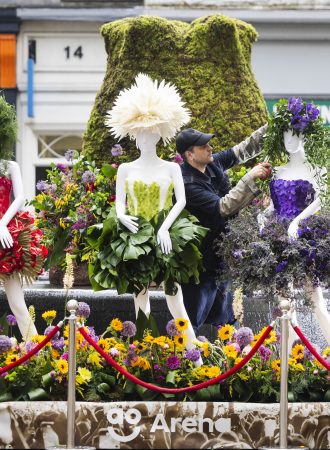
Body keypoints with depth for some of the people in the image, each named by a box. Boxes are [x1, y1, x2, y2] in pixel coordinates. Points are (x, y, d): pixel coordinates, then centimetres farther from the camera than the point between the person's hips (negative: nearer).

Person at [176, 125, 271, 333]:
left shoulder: (213, 163, 0)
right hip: (202, 259, -9)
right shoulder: (188, 183, -25)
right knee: (193, 318, -3)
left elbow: (244, 149, 9)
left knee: (224, 320, 17)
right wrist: (250, 178, -30)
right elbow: (223, 207, -29)